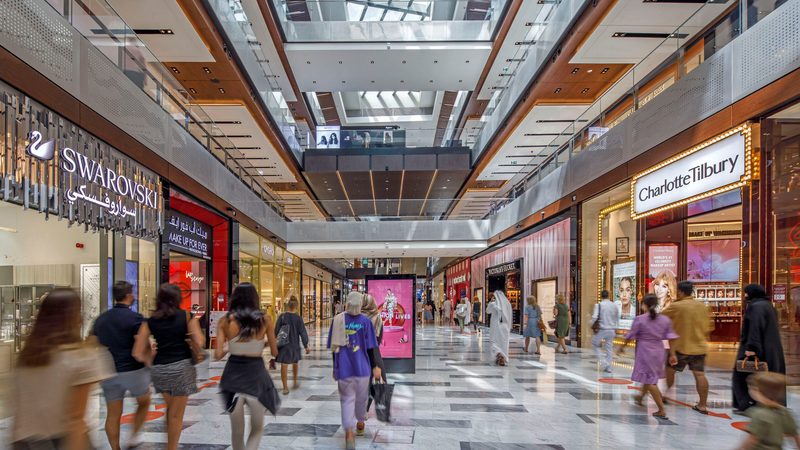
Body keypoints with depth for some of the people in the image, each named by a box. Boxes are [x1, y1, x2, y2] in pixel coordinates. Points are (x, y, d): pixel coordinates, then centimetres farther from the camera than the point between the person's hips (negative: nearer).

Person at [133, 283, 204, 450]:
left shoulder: (150, 321, 3)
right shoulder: (187, 316, -4)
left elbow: (138, 354, -2)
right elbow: (200, 343, -10)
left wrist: (151, 361, 15)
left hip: (159, 369, 4)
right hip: (182, 367, -3)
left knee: (170, 408, 26)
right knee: (177, 414, 10)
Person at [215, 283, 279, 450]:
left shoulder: (225, 321, -3)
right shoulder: (265, 319, -4)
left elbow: (218, 355, -5)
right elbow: (275, 351, 3)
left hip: (233, 376, 1)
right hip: (256, 375, -1)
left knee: (237, 430, 18)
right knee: (257, 428, 15)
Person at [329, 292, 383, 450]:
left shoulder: (337, 320, -4)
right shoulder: (365, 321, -9)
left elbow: (334, 347, 3)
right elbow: (370, 348, -5)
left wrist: (335, 367, 14)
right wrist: (375, 367, 5)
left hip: (343, 368, 0)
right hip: (362, 367, 0)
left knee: (347, 399, 5)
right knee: (361, 397, 20)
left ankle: (349, 432, -13)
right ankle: (360, 424, 40)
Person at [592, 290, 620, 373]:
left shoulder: (599, 305, -9)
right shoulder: (615, 305, 6)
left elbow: (594, 317, -17)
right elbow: (617, 319, 13)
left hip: (602, 329, -4)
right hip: (612, 330, 4)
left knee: (596, 344, 13)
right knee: (609, 348, 11)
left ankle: (603, 362, 0)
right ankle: (608, 367, 13)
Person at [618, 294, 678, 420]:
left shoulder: (639, 319, -13)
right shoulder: (665, 319, -1)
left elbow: (630, 336, -7)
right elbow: (671, 337, 1)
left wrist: (623, 346, 8)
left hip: (645, 352, -6)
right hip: (659, 352, 6)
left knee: (650, 381, 0)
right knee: (651, 377, 25)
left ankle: (661, 411, -4)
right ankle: (641, 397, 47)